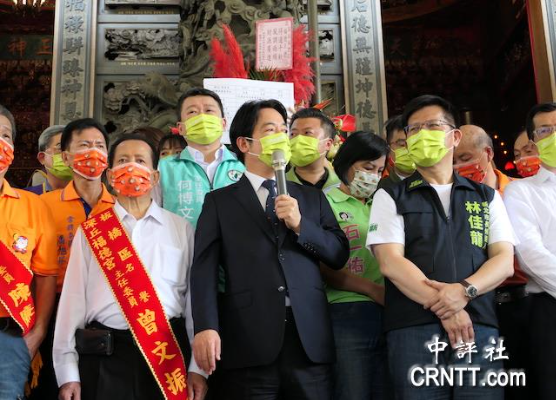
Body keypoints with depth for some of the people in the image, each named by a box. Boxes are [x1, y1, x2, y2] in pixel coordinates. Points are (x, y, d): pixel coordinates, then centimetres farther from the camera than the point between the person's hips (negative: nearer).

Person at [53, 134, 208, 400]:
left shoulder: (181, 229, 6)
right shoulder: (90, 231, 7)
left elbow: (194, 296, 3)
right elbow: (74, 298, 3)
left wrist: (198, 367, 0)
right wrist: (67, 373, -1)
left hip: (168, 354, 0)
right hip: (104, 357, 0)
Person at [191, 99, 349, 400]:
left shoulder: (312, 198, 18)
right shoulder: (220, 201, 9)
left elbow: (339, 255, 11)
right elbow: (204, 268, -2)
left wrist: (300, 225, -4)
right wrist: (205, 327, -16)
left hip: (309, 341, 2)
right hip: (248, 344, -2)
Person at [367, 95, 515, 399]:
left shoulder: (486, 197, 16)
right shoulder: (390, 198, 9)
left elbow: (504, 260, 6)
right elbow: (390, 263, -4)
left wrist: (464, 291, -14)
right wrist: (443, 308, -13)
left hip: (478, 329, 2)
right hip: (413, 330, -2)